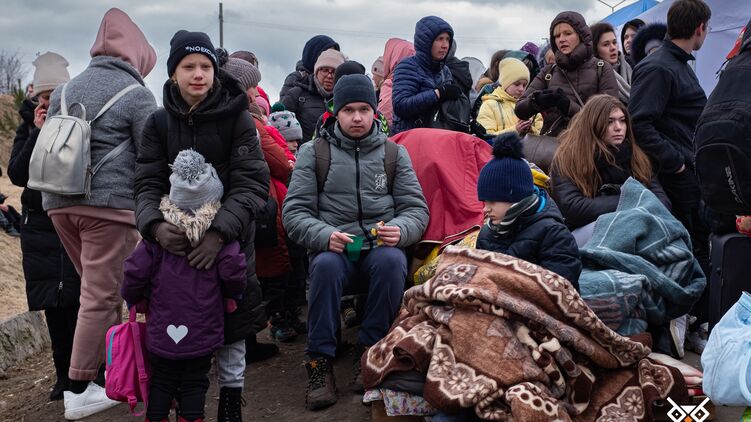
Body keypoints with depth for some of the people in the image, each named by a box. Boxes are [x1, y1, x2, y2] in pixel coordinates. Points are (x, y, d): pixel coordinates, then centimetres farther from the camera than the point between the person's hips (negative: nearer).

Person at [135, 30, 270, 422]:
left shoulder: (237, 118, -6)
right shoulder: (159, 122, 2)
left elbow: (251, 183, -13)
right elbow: (148, 184, -2)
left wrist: (220, 232, -27)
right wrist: (156, 225, -24)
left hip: (230, 241, -2)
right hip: (175, 241, 2)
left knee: (232, 319, 6)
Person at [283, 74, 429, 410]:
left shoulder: (394, 153, 12)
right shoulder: (313, 153, 7)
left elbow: (417, 209, 7)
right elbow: (294, 212, -1)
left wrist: (400, 230, -17)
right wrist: (325, 235, -21)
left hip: (382, 246, 1)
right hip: (333, 247, -1)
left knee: (392, 260, -33)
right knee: (326, 265, -34)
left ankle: (370, 352, -18)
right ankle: (320, 361, -22)